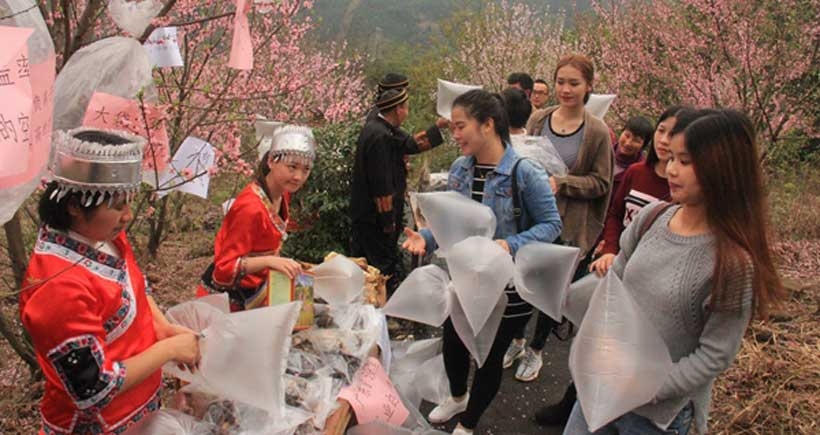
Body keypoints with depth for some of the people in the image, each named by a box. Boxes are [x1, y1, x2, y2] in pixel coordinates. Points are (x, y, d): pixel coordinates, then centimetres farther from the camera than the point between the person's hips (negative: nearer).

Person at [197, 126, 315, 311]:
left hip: (254, 290, 8)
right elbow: (224, 269, -28)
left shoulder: (282, 194, -2)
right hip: (227, 296, -8)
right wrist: (268, 261, -40)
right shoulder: (251, 207, -28)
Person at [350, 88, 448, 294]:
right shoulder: (380, 136, -23)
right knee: (389, 271, 0)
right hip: (376, 217, -11)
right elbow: (382, 184, -24)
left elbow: (411, 144, 14)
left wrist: (439, 126, 13)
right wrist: (388, 221, -18)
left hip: (363, 214, 11)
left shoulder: (378, 128, 7)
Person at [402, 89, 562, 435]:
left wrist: (512, 245, -31)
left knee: (490, 355, 13)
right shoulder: (459, 169, -3)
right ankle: (458, 397, 55)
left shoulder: (525, 172, -21)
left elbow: (551, 224, -16)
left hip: (508, 285, -5)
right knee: (452, 342, 21)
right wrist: (425, 237, -13)